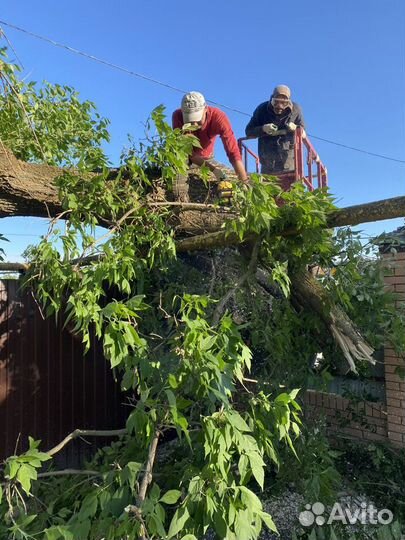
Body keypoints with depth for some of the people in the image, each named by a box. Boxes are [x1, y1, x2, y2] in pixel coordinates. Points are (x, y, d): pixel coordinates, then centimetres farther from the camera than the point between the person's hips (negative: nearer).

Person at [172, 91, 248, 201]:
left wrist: (245, 182, -48)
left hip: (206, 158, 2)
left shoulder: (219, 117, -31)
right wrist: (212, 167, -42)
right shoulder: (178, 116, -30)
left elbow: (233, 152, -37)